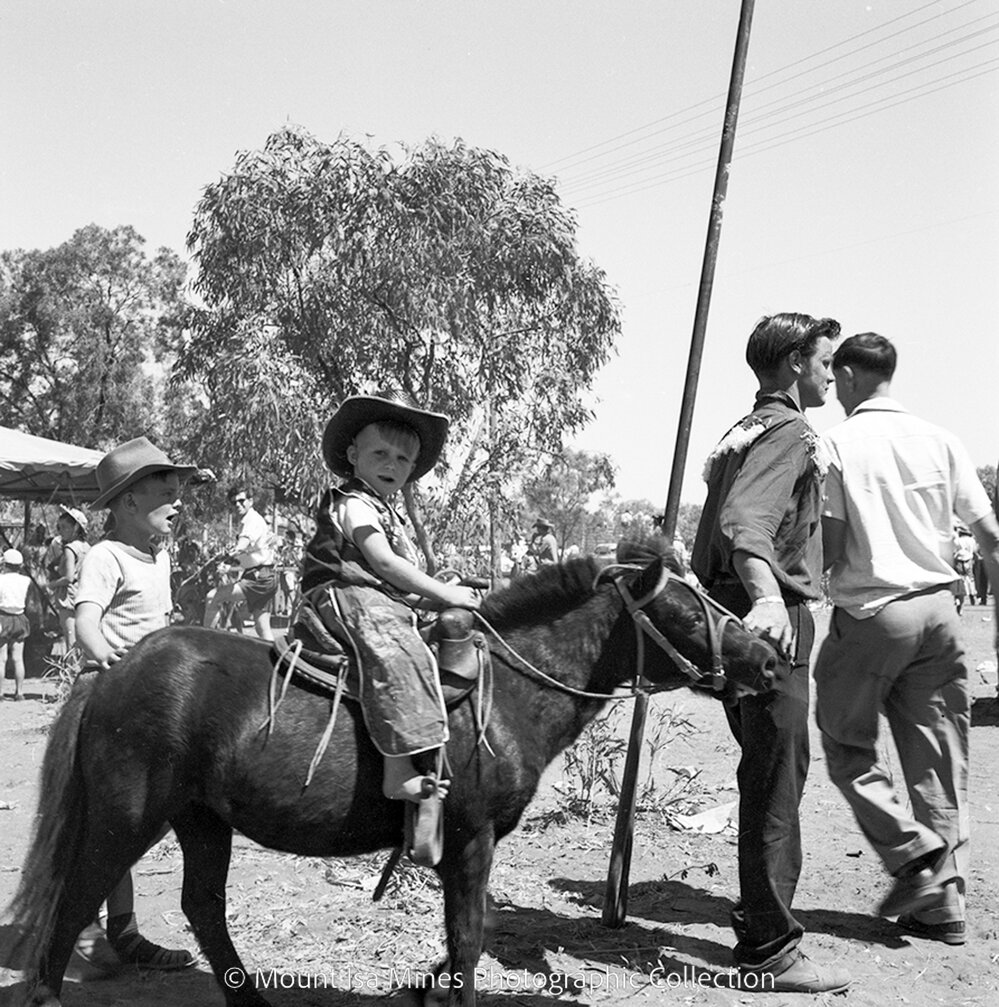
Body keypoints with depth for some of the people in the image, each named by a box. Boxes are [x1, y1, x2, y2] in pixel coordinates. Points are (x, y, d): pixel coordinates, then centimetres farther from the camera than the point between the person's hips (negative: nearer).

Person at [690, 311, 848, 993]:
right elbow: (745, 522, -28)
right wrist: (767, 597, -44)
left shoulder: (746, 431, 21)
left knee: (769, 778, 18)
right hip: (775, 621, -11)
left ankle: (757, 924, 28)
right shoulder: (788, 432, -10)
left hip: (740, 609, 11)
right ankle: (771, 951, 1)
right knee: (777, 784, -6)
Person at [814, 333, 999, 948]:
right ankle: (944, 901, 11)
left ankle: (914, 855, -1)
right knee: (939, 757, 9)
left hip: (871, 613, -4)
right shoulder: (939, 441, 6)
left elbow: (829, 551, -9)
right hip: (939, 609, 5)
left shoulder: (837, 444, -5)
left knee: (848, 745, 12)